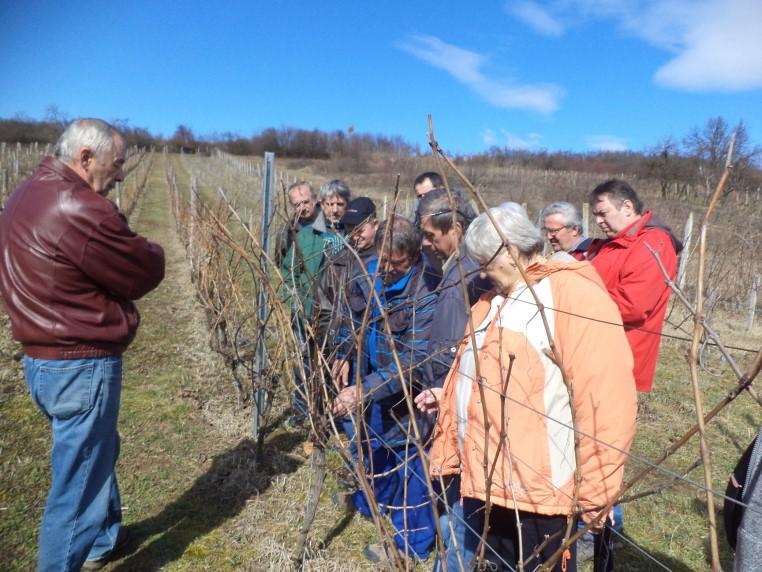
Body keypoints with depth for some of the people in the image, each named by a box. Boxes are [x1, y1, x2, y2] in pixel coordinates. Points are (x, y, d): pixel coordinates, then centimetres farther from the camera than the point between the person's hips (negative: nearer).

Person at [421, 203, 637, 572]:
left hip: (537, 492, -8)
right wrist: (446, 455, 17)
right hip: (482, 482, 8)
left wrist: (594, 492, -15)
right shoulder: (493, 300, 12)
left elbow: (606, 399, -19)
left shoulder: (574, 294, -15)